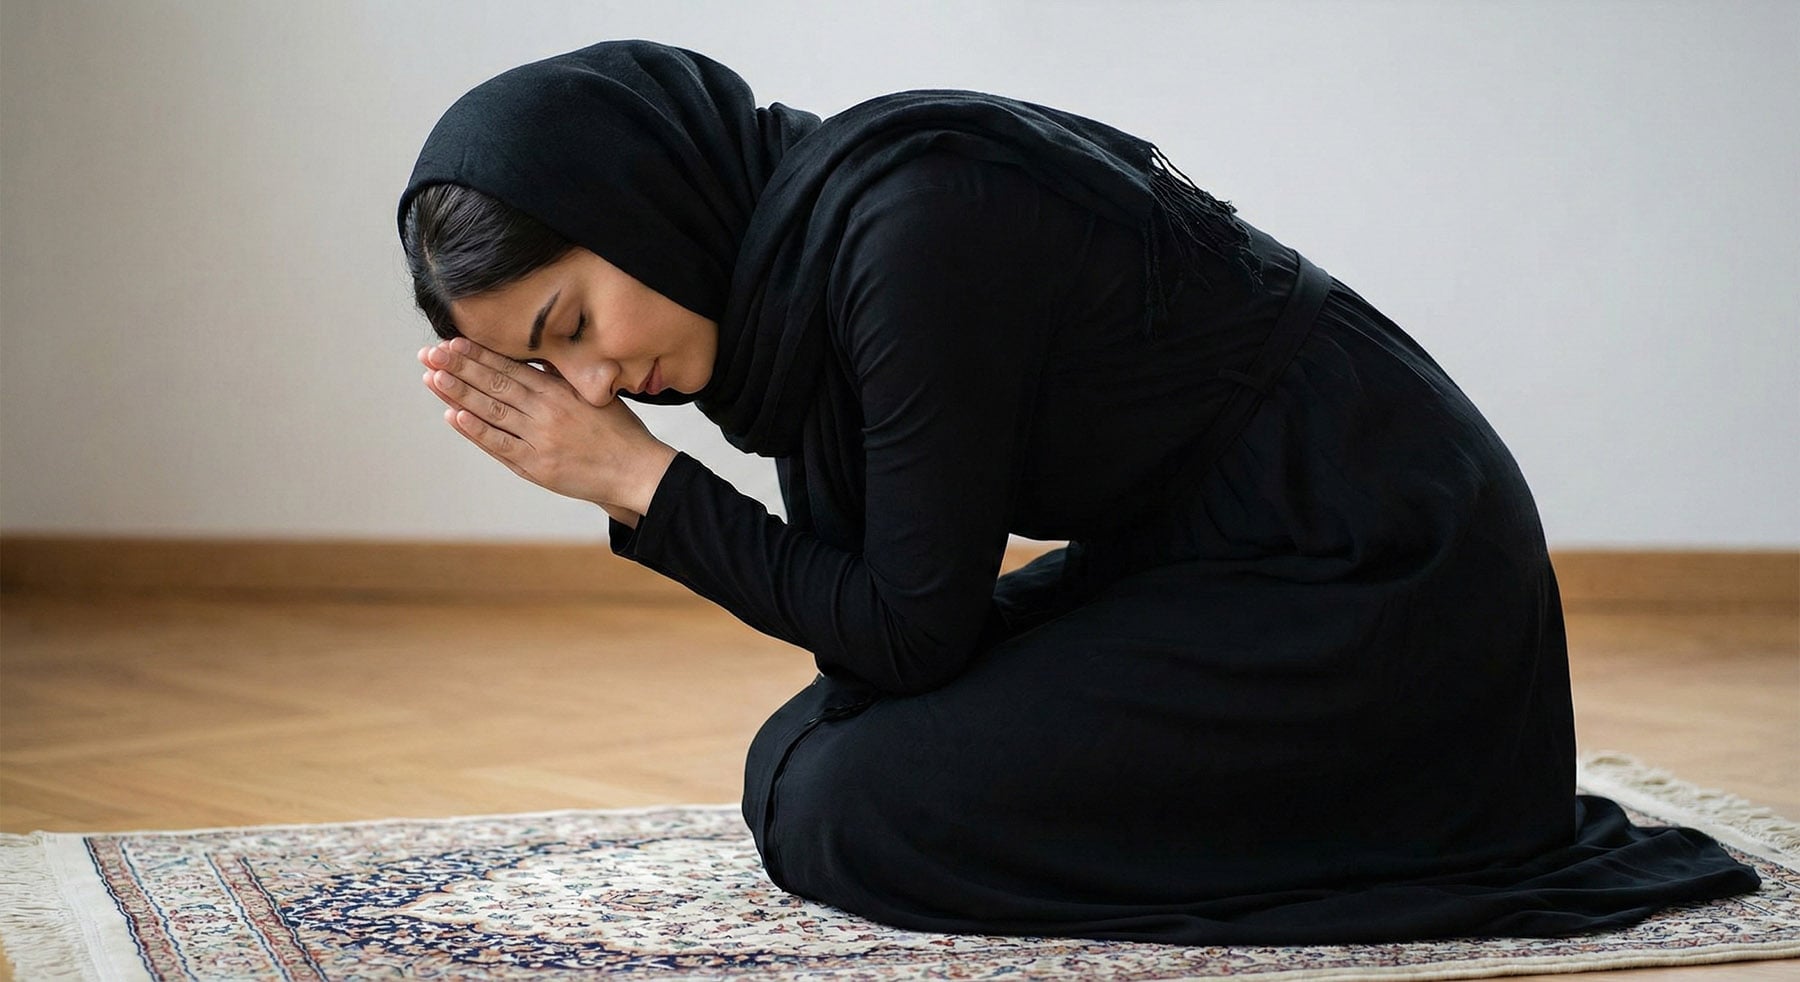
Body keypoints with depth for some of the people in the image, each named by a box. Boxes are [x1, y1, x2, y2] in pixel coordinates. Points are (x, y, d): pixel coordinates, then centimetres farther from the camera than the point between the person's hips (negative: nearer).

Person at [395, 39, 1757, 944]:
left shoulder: (914, 225, -26)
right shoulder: (784, 256, 2)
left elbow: (915, 631, -19)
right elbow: (872, 648, 0)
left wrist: (640, 481, -15)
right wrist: (624, 475, -8)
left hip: (1362, 586, -9)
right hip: (1198, 559, 10)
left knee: (842, 809, -15)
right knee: (796, 759, 12)